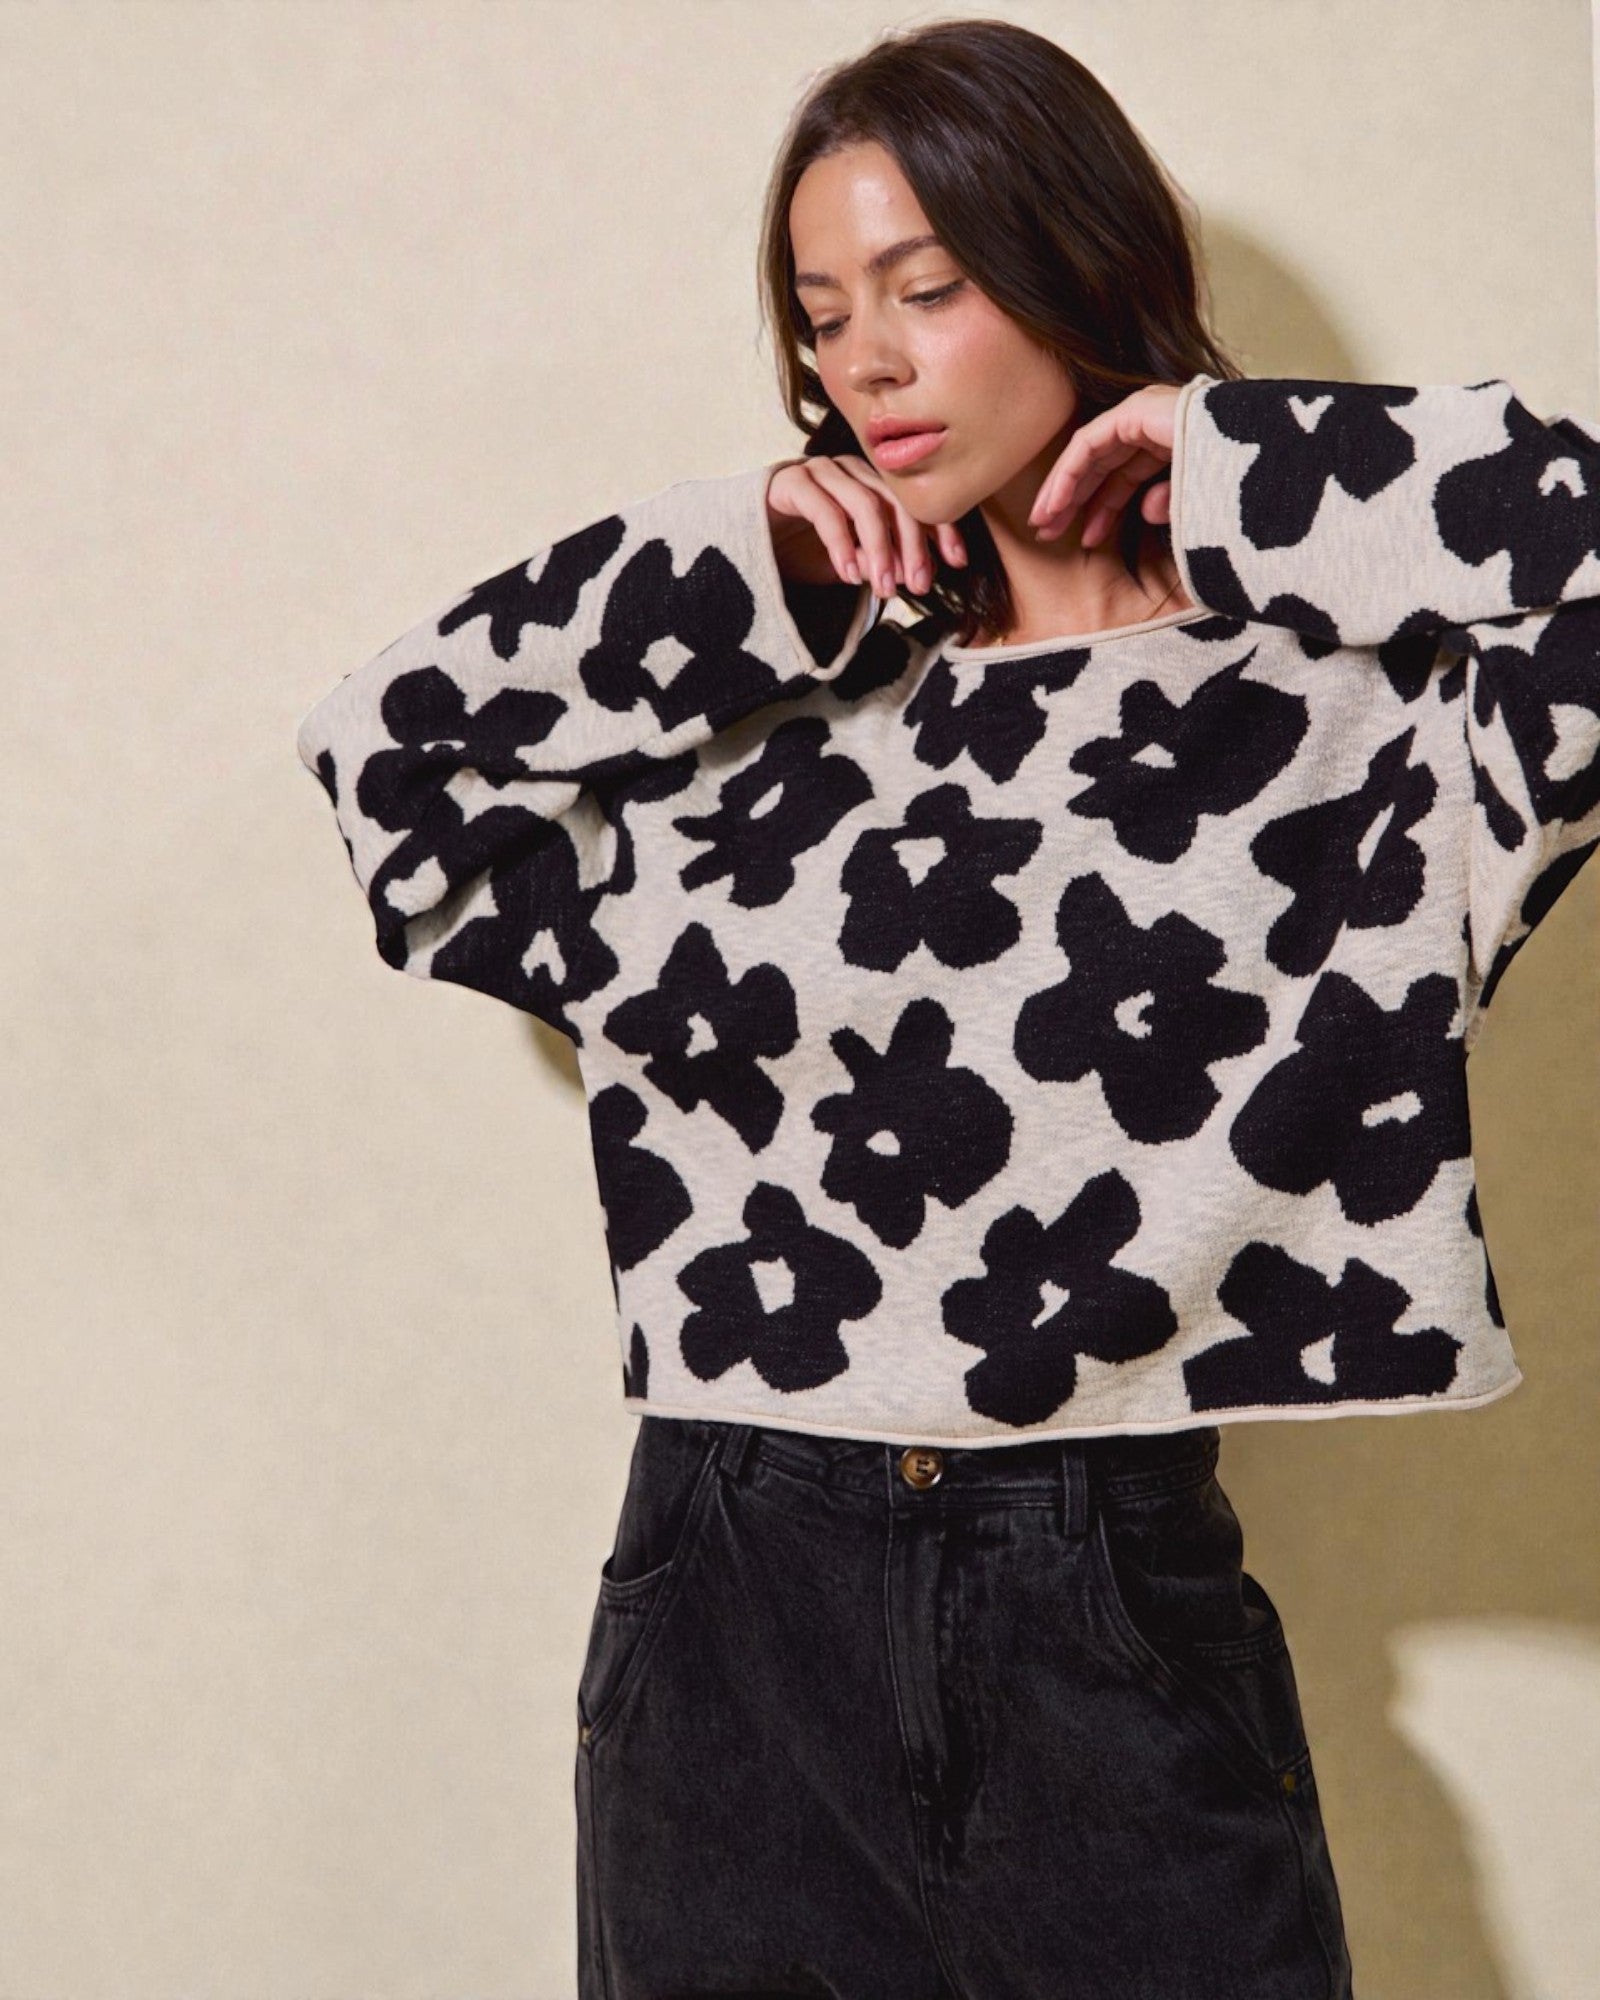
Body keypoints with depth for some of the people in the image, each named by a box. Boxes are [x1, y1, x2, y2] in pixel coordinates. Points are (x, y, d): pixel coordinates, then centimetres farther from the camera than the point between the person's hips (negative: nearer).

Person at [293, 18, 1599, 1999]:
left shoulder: (1318, 690, -2)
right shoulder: (773, 713, 7)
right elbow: (385, 742, 10)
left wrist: (1219, 462, -7)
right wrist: (733, 569, 1)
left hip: (1118, 1633, -2)